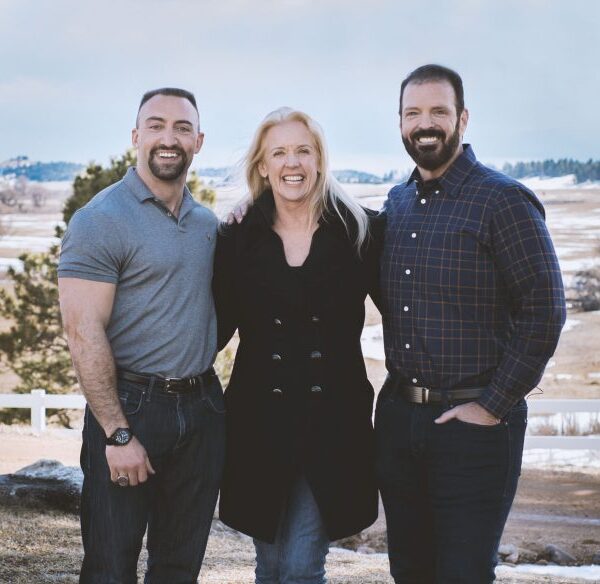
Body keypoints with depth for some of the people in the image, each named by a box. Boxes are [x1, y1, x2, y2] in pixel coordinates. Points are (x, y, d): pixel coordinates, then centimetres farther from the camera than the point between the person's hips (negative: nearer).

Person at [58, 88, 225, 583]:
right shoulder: (101, 221, -11)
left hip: (202, 407, 6)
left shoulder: (208, 223, 10)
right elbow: (84, 334, -16)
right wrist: (118, 433, -18)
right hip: (131, 407, -6)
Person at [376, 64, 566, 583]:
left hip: (473, 425, -6)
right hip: (397, 417, 6)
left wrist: (494, 408, -15)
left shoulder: (503, 200, -10)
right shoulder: (397, 202, 10)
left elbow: (545, 310, -14)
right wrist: (399, 391, 7)